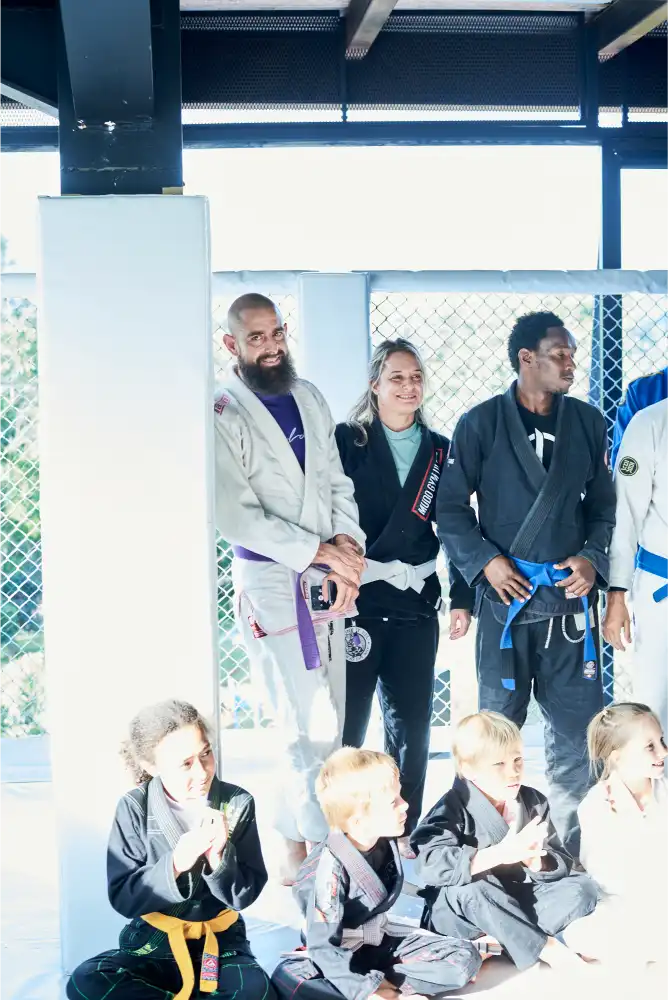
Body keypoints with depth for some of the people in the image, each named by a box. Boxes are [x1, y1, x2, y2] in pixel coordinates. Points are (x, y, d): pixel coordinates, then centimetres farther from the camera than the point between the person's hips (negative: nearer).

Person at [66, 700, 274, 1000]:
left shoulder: (237, 803, -6)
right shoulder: (135, 808, -7)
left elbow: (245, 895, -4)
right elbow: (122, 898, -10)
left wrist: (219, 857, -23)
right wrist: (175, 864, -25)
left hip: (221, 943, -1)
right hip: (153, 943, 1)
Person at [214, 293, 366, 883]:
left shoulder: (308, 398, 11)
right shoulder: (223, 415, -11)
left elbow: (336, 480, 13)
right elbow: (236, 516, -15)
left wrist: (348, 543, -5)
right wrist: (318, 551, -15)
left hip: (328, 580, 7)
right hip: (271, 580, -6)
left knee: (329, 720, 10)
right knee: (309, 723, -7)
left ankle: (300, 839, 22)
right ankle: (311, 840, 7)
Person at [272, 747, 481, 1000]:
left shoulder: (384, 841, -5)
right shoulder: (333, 867, -24)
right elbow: (322, 944, -25)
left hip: (380, 940, 6)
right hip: (341, 952, -6)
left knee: (465, 958, -8)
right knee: (287, 980, -38)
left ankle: (378, 979, -15)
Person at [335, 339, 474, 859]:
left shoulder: (439, 451, 9)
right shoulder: (346, 441, -1)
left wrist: (462, 597, 4)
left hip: (415, 604, 4)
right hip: (354, 601, -3)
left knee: (412, 723, 8)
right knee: (345, 721, -2)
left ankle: (403, 830, 20)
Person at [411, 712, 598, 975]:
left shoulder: (534, 803, 0)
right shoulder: (454, 808, -16)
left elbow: (563, 864, -3)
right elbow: (429, 865, -33)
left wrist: (536, 861, -27)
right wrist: (500, 854, -36)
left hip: (517, 902, 5)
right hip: (455, 912, -5)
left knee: (582, 887, -11)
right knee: (470, 888, -37)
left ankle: (505, 943, -25)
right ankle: (547, 948, -27)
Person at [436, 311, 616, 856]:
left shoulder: (589, 423, 9)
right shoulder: (482, 423, 1)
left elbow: (605, 506, 13)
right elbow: (451, 506, 2)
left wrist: (592, 557, -4)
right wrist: (485, 560, -9)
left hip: (570, 596, 2)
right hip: (505, 593, -2)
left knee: (575, 725, 3)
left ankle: (572, 847, 14)